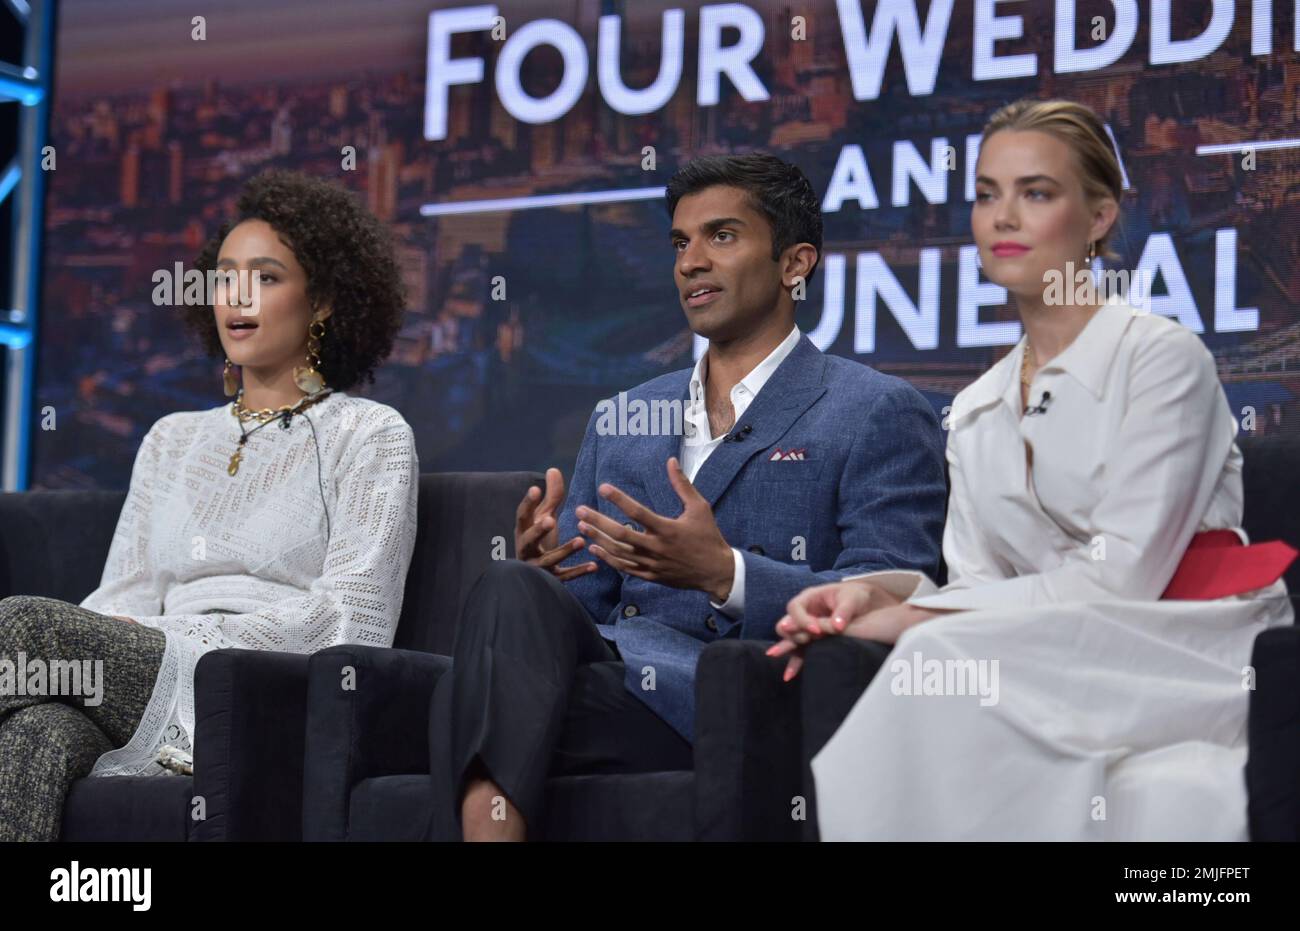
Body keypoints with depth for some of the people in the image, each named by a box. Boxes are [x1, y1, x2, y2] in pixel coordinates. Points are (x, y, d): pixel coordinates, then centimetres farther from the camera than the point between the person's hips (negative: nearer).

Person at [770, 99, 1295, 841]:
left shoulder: (1162, 357, -3)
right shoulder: (975, 416, 17)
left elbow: (1122, 576, -11)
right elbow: (981, 583, 10)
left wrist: (918, 618, -12)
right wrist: (879, 591, -12)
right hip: (1072, 679, 4)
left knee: (948, 663, -30)